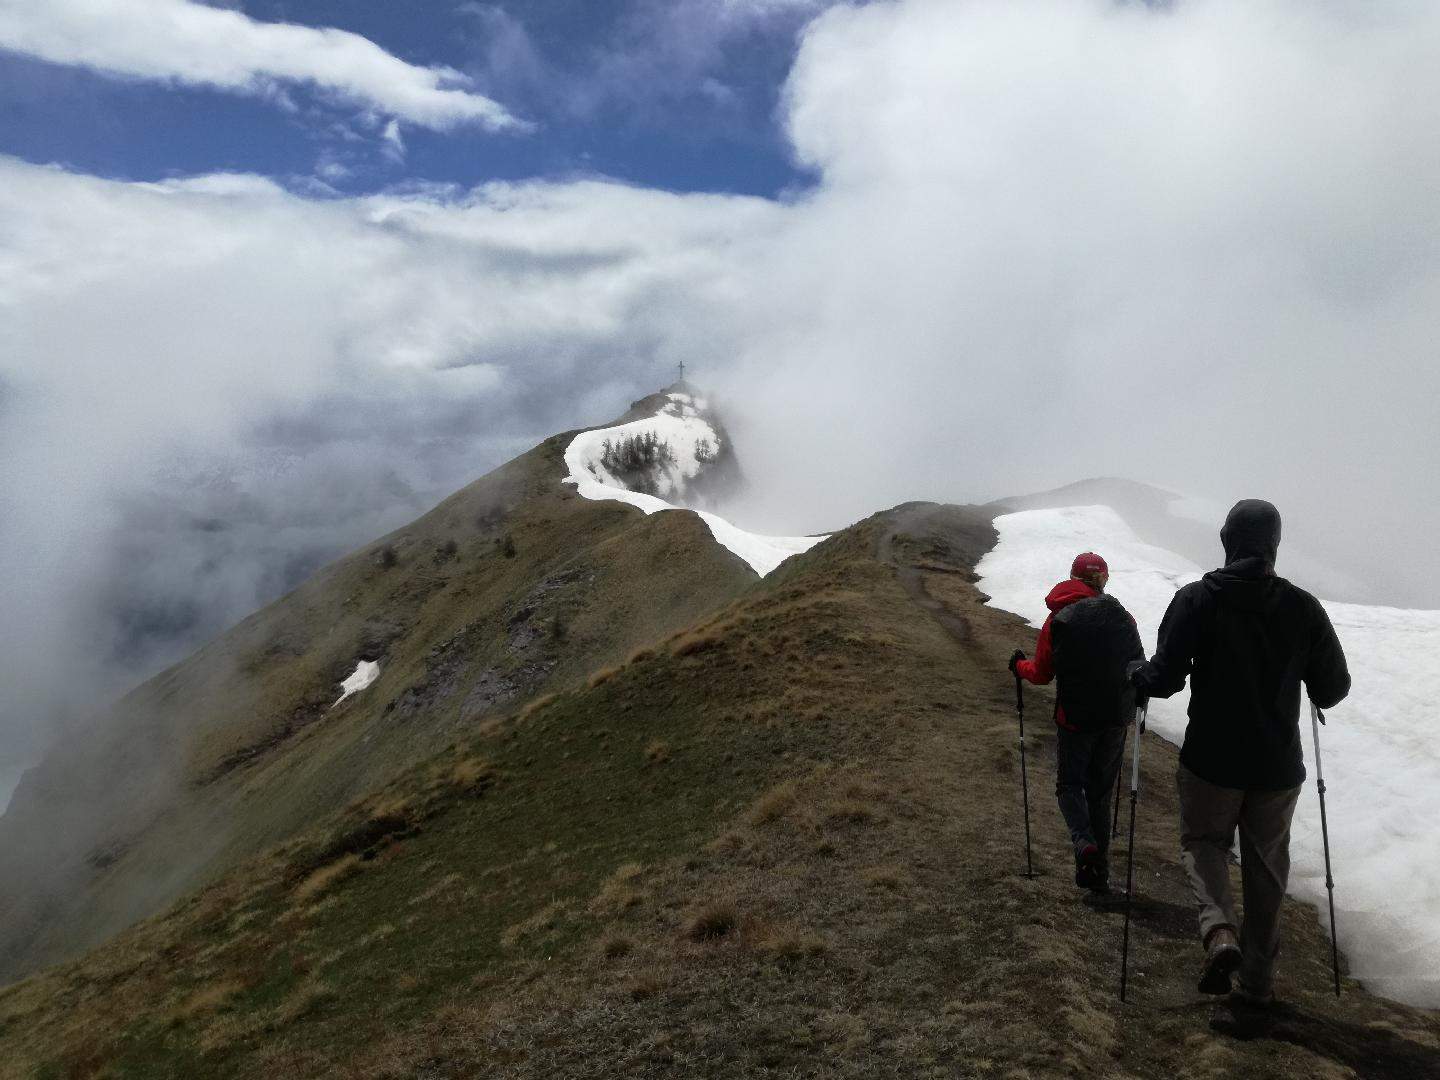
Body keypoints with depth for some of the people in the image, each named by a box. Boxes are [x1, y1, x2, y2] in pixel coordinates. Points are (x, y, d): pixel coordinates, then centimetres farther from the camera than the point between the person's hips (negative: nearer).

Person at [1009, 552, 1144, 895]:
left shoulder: (1058, 620, -6)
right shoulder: (1120, 616, -2)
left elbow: (1041, 674, -3)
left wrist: (1019, 666, 19)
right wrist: (1136, 698, 26)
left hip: (1074, 717, -2)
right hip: (1116, 719, 3)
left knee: (1070, 784, 11)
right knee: (1101, 790, 14)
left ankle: (1084, 844, -16)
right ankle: (1100, 871, 16)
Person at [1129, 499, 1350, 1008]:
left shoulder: (1196, 599, -13)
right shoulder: (1303, 607, -5)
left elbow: (1165, 678, -15)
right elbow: (1333, 688, 2)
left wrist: (1137, 675, 6)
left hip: (1212, 760, -2)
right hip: (1279, 765, 2)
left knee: (1203, 841, 19)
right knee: (1266, 866, 16)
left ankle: (1219, 931, -7)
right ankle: (1257, 980, 24)